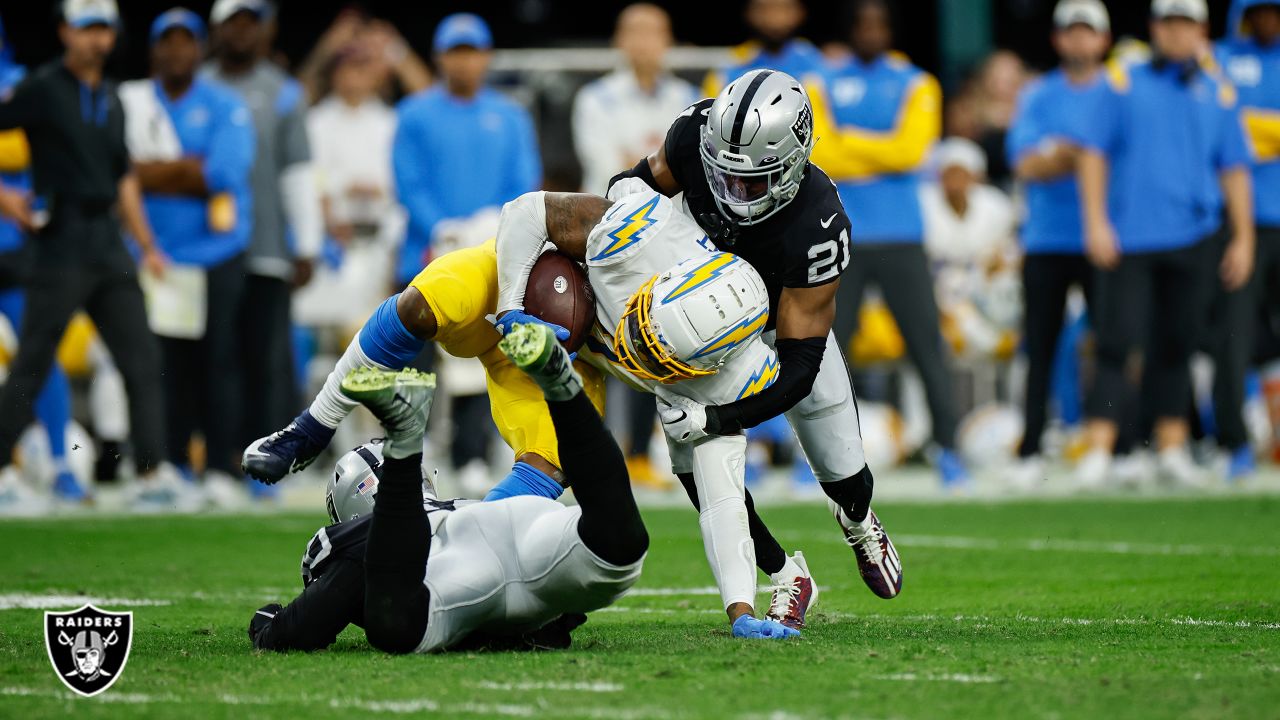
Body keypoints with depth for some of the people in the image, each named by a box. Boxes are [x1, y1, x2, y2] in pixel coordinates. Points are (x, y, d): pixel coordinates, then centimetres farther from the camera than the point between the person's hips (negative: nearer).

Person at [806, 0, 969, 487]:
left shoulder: (916, 85, 7)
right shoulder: (824, 87, 9)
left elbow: (911, 150, -7)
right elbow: (820, 158, -4)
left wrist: (847, 144, -4)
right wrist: (879, 154, -10)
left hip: (900, 237, -1)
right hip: (841, 239, 1)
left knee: (927, 345, -4)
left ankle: (948, 450, 0)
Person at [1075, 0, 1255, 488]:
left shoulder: (1218, 95, 11)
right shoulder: (1124, 83, 5)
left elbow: (1234, 169, 14)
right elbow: (1093, 153, 2)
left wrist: (1243, 239, 9)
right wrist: (1096, 222, -7)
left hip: (1190, 240, 3)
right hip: (1127, 238, -3)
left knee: (1177, 344, 7)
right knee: (1117, 341, -8)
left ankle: (1171, 448, 16)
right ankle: (1099, 451, -10)